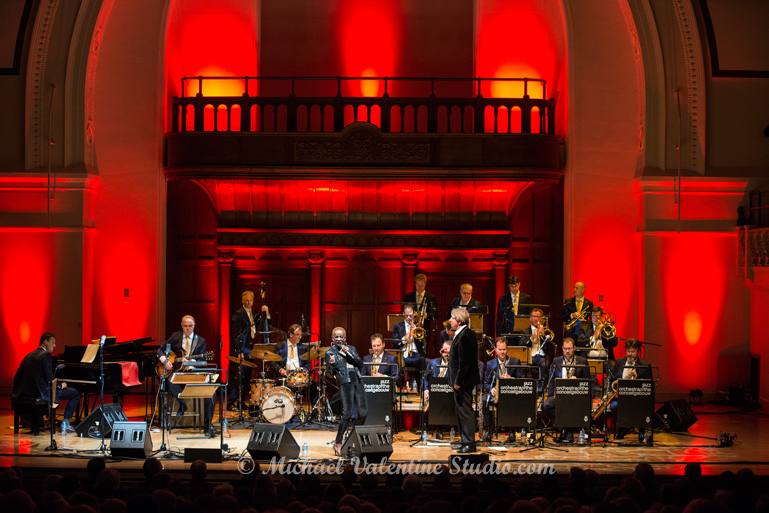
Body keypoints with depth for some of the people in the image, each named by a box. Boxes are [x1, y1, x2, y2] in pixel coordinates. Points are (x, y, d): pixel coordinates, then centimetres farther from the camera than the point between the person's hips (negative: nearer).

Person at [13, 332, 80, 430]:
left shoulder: (29, 356, 15)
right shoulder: (46, 355, -10)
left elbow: (17, 377, 17)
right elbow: (49, 378, -18)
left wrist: (16, 393, 27)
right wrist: (61, 385, -1)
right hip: (42, 392, -9)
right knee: (75, 393, 1)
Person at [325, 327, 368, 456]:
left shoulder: (351, 349, 17)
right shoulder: (330, 352, 6)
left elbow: (361, 364, 6)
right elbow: (329, 373, 1)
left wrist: (349, 353, -5)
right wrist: (331, 364, -21)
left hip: (357, 381, 5)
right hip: (344, 382, -5)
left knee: (363, 412, 2)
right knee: (347, 413, -15)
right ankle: (338, 443, -8)